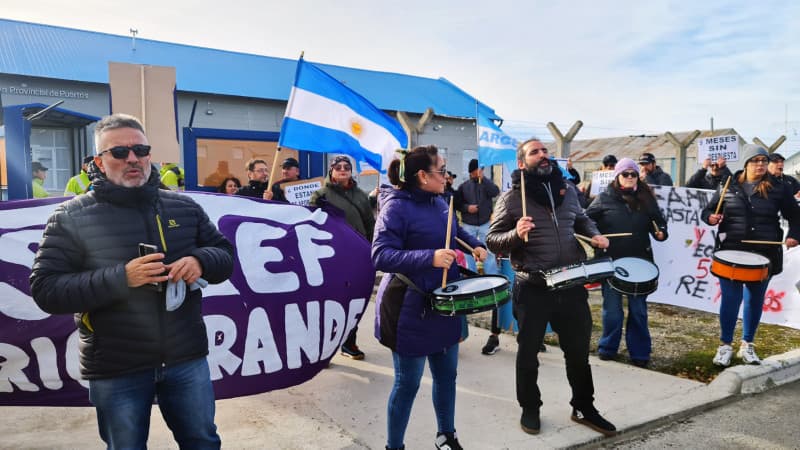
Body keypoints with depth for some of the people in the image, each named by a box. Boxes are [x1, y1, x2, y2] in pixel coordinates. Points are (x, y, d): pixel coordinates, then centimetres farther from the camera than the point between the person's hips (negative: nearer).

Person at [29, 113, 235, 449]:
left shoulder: (184, 207, 3)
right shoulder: (71, 217, -5)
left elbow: (225, 254, 9)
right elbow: (45, 289, -11)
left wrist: (200, 261, -16)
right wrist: (120, 277, -24)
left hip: (187, 359, 2)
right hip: (115, 371, -2)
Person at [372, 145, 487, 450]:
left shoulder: (438, 202, 5)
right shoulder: (396, 206, -20)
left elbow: (456, 230, 25)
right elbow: (380, 256, -29)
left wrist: (475, 245, 6)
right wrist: (429, 258, -36)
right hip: (410, 310, -8)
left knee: (446, 375, 20)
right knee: (408, 383, 5)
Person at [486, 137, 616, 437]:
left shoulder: (567, 190, 7)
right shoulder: (512, 197, -8)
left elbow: (581, 220, 24)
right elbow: (492, 240, -9)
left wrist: (595, 235, 4)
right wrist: (515, 235, -28)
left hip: (571, 284, 4)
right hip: (532, 288, -4)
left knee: (579, 349, 15)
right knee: (528, 352, 11)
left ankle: (584, 407, 34)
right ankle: (530, 408, 31)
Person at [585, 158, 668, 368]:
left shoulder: (645, 199, 7)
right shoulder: (604, 198, 0)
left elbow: (658, 220, 13)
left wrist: (661, 232, -7)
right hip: (611, 261, -1)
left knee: (638, 309, 8)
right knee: (612, 309, 6)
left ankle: (639, 352, 20)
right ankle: (608, 348, 24)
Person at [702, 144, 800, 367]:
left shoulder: (778, 189, 2)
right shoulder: (729, 187, 2)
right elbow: (707, 210, 9)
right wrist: (710, 217, -13)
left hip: (764, 254, 1)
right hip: (731, 252, -1)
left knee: (755, 300, 11)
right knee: (730, 299, -1)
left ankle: (747, 346, 26)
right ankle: (725, 346, 13)